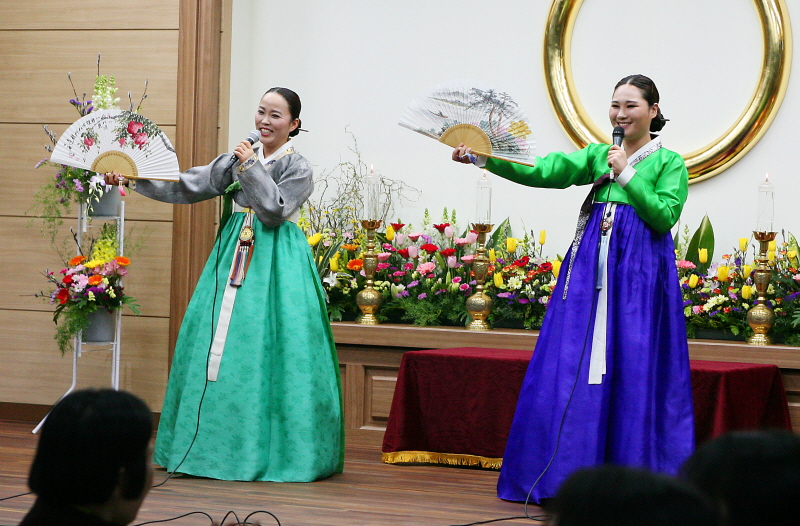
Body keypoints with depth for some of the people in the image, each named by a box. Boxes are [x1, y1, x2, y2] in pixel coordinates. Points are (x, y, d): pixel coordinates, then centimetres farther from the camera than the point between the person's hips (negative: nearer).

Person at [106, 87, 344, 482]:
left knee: (266, 346, -10)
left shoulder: (298, 168, -2)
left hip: (275, 262, -5)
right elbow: (189, 186, 10)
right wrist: (134, 180, 4)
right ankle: (218, 444, 9)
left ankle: (268, 448, -4)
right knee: (221, 343, 2)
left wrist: (252, 167, -13)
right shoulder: (239, 158, 13)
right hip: (235, 255, 5)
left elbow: (274, 211, -13)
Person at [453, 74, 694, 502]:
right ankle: (571, 475, 7)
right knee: (573, 366, 0)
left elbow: (665, 216, -7)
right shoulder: (598, 155, 15)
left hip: (639, 271, -4)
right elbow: (544, 171, 2)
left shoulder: (669, 163, 6)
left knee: (633, 371, -6)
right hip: (591, 264, 4)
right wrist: (483, 159, -9)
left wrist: (627, 174, -9)